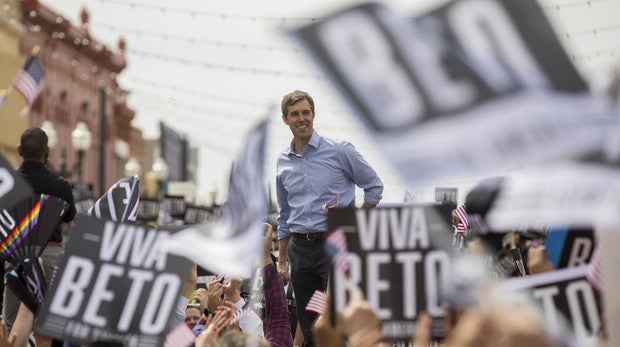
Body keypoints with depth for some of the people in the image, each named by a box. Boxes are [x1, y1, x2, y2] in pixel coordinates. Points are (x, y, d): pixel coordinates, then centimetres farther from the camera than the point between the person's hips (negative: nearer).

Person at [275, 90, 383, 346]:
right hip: (300, 247, 5)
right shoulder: (283, 162, 11)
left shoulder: (340, 151, -4)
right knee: (307, 325, 7)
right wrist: (282, 259, 19)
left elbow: (374, 186, 4)